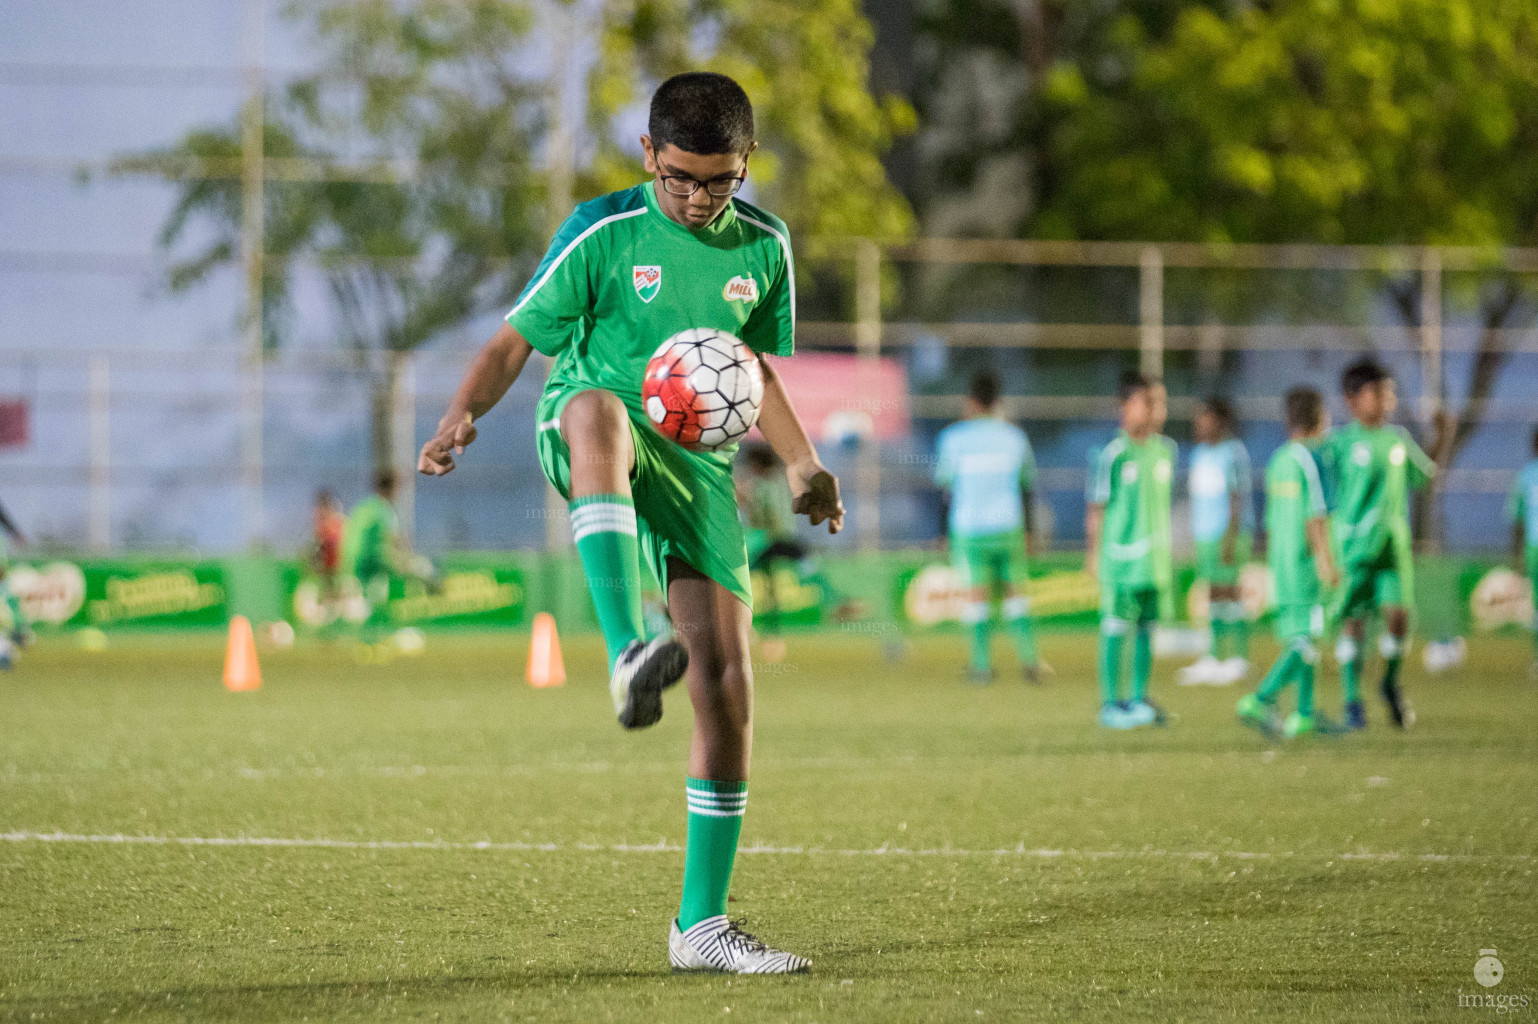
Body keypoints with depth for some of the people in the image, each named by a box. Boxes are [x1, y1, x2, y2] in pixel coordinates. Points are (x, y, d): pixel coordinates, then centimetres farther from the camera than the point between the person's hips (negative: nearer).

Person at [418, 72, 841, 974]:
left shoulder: (764, 246, 7)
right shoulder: (604, 233, -6)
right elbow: (519, 337, -3)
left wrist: (802, 461, 10)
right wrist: (465, 412, -21)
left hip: (696, 465, 4)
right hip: (596, 454, -4)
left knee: (727, 688, -6)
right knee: (598, 409, -43)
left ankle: (702, 925, 5)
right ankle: (629, 653, -60)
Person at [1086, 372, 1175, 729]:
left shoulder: (1165, 449, 8)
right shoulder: (1113, 454, -10)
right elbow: (1096, 507, -6)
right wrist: (1094, 552, -6)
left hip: (1156, 558, 6)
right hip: (1121, 555, -6)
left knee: (1147, 628, 10)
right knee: (1115, 630, -1)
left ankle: (1140, 700, 19)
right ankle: (1110, 704, 5)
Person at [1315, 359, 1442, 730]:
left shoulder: (1399, 438, 11)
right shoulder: (1338, 442, -4)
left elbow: (1424, 475, 25)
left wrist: (1441, 439, 14)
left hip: (1394, 543, 4)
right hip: (1352, 543, -3)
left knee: (1397, 613, -8)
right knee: (1353, 621, -2)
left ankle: (1391, 682, 17)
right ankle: (1352, 700, 9)